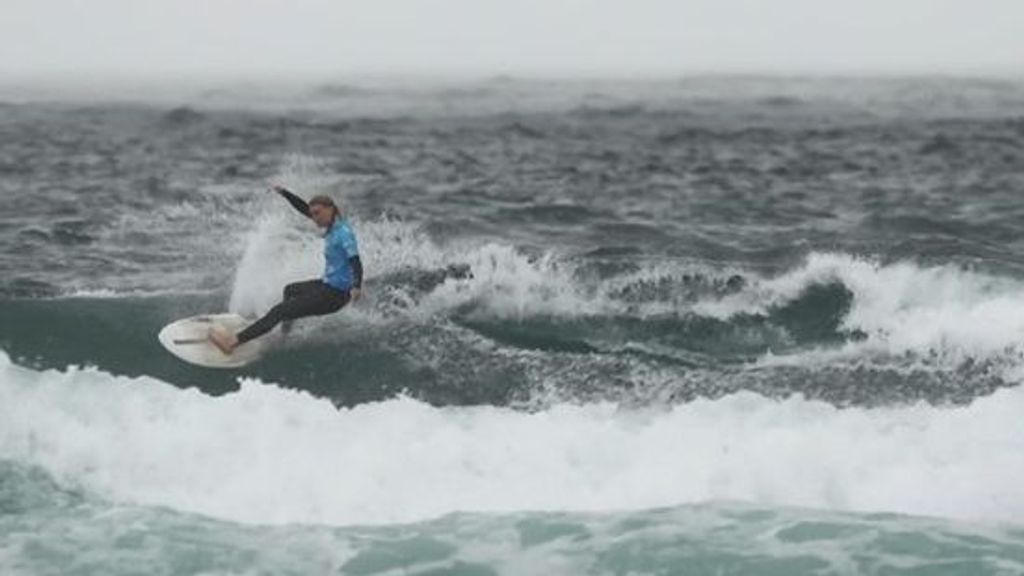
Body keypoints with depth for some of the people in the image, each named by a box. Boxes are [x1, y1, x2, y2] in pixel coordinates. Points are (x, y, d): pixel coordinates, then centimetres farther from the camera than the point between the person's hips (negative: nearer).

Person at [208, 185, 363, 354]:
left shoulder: (343, 232, -20)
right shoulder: (333, 227, 7)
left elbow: (355, 262, -31)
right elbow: (305, 209, 17)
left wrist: (356, 287, -47)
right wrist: (285, 193, 10)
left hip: (334, 295, -10)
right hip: (328, 284, 10)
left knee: (279, 311, -15)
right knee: (290, 290, 36)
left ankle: (234, 342, -18)